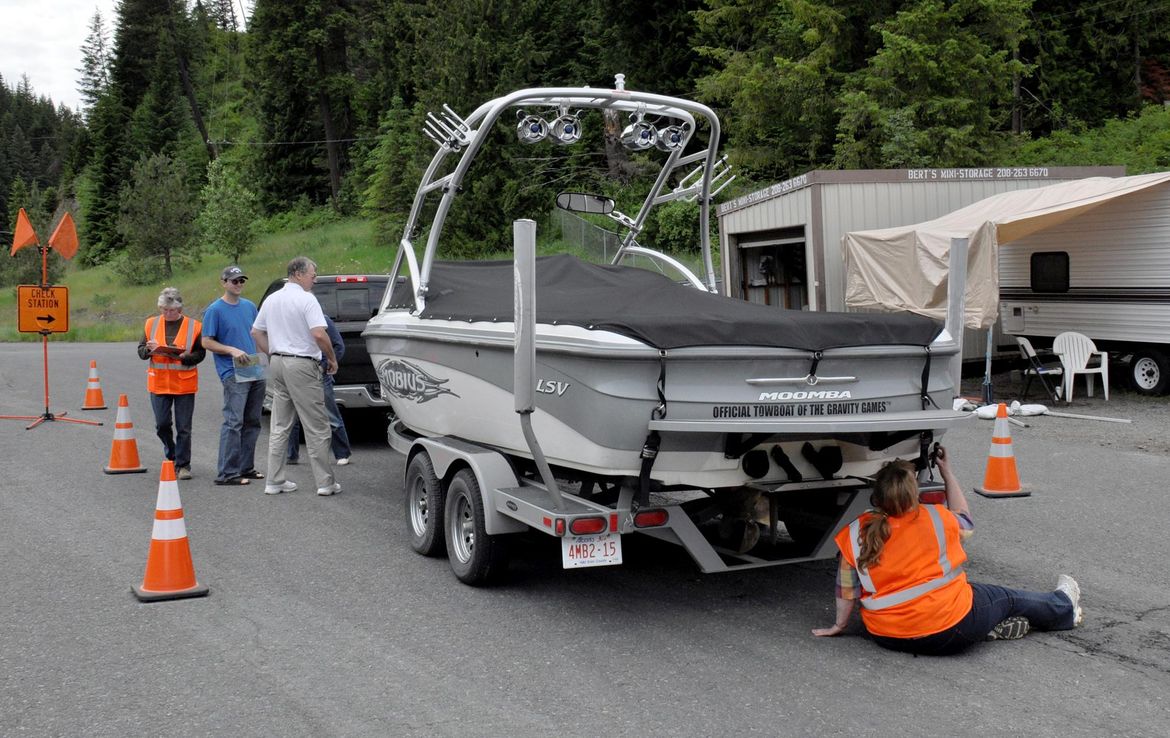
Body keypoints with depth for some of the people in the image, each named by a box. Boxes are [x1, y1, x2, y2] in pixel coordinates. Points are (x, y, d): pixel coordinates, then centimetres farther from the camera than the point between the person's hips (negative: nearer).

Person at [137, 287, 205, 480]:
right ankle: (171, 456, 29)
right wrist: (149, 349, -11)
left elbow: (200, 354, 0)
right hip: (158, 383, 2)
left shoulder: (193, 326, -1)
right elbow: (141, 351, 11)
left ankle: (183, 464, 10)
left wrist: (184, 357, -18)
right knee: (162, 424, 5)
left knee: (183, 427, 1)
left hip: (184, 383, -2)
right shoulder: (151, 324, 8)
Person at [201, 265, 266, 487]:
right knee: (233, 422, -11)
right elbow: (207, 342, -6)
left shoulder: (250, 306, 14)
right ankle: (226, 473, -9)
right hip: (233, 374, -7)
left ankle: (246, 467, 20)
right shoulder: (215, 310, -4)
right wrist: (232, 350, -18)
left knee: (252, 422, 11)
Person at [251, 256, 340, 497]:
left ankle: (274, 481, 14)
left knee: (280, 426, 13)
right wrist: (332, 359, -8)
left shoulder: (271, 299, 13)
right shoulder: (306, 299, -12)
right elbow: (319, 334, -21)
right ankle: (325, 482, 1)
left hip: (277, 363, 8)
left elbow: (256, 332, 19)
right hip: (301, 364, -8)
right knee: (316, 427, -2)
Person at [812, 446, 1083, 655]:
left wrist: (839, 625, 13)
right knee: (1007, 598, 24)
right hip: (948, 633, -3)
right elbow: (964, 521, 14)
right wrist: (947, 473, 21)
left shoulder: (855, 534, -8)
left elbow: (847, 589, -2)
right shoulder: (936, 518, -10)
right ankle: (1064, 607, 47)